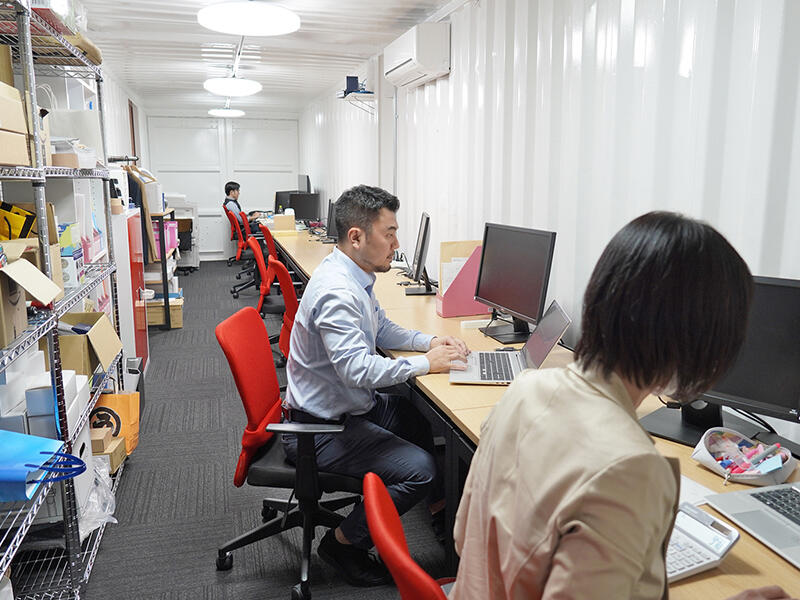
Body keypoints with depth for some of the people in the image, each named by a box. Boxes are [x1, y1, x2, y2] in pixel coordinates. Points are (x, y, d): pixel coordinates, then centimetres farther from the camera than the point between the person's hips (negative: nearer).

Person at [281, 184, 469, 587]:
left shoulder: (355, 275, 4)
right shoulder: (336, 291, -28)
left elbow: (381, 330, 16)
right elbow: (358, 369, -34)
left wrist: (430, 342, 0)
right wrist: (425, 363, -22)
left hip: (353, 404, 10)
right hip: (322, 427, -10)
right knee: (419, 468, -17)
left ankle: (440, 507, 34)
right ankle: (343, 543, 4)